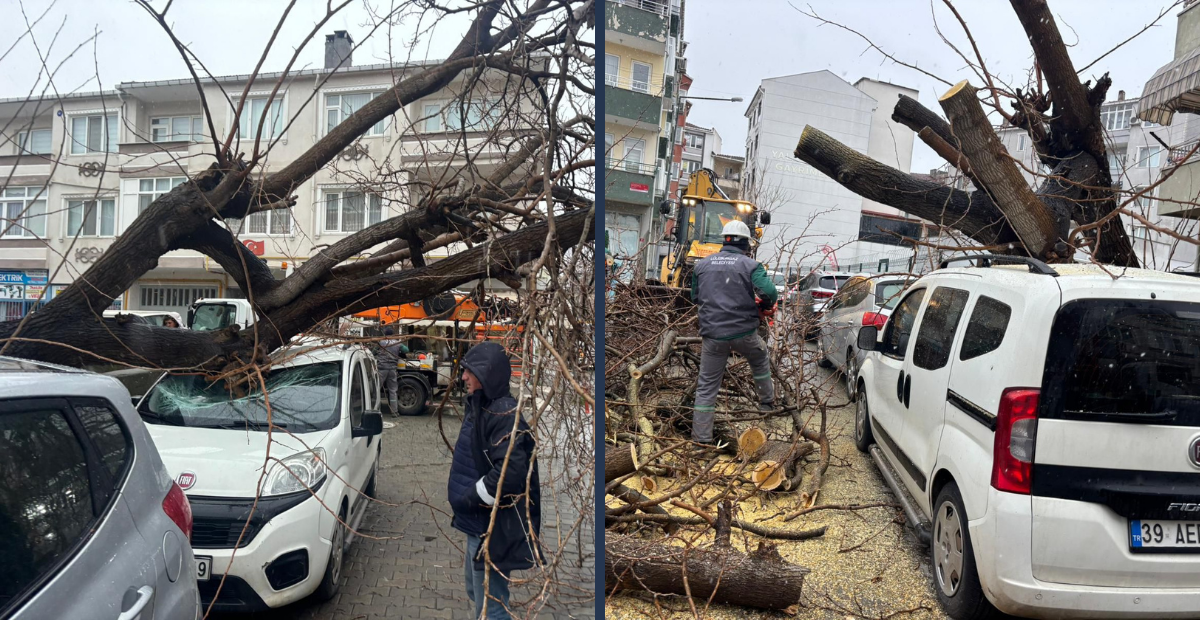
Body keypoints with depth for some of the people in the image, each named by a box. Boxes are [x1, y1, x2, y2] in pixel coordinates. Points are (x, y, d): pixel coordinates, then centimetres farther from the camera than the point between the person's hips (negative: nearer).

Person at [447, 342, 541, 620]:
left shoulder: (505, 413, -21)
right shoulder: (479, 407, 10)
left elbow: (511, 471, -30)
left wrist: (469, 500, -19)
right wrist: (464, 501, 10)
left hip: (494, 528, -10)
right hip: (477, 522, 10)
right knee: (475, 590, 25)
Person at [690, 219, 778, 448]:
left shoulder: (702, 264, 6)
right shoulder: (750, 265, -4)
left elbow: (696, 297, 16)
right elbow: (769, 293, -15)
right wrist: (765, 306, 7)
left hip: (712, 335, 2)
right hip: (744, 333, -1)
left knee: (707, 386, 8)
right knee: (760, 359, 32)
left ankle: (701, 438, 7)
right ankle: (767, 401, 44)